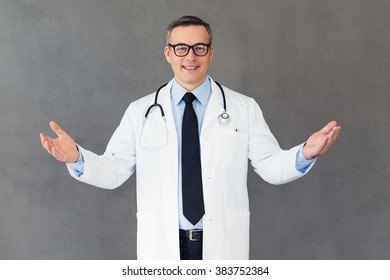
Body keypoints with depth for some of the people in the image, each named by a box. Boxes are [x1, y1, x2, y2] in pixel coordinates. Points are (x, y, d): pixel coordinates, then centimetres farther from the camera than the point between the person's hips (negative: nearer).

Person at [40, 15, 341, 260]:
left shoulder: (244, 108, 2)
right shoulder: (141, 112, 3)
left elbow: (270, 166, -1)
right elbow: (113, 171, 1)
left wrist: (305, 154, -20)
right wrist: (77, 158, -18)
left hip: (223, 244, 0)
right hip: (161, 245, 0)